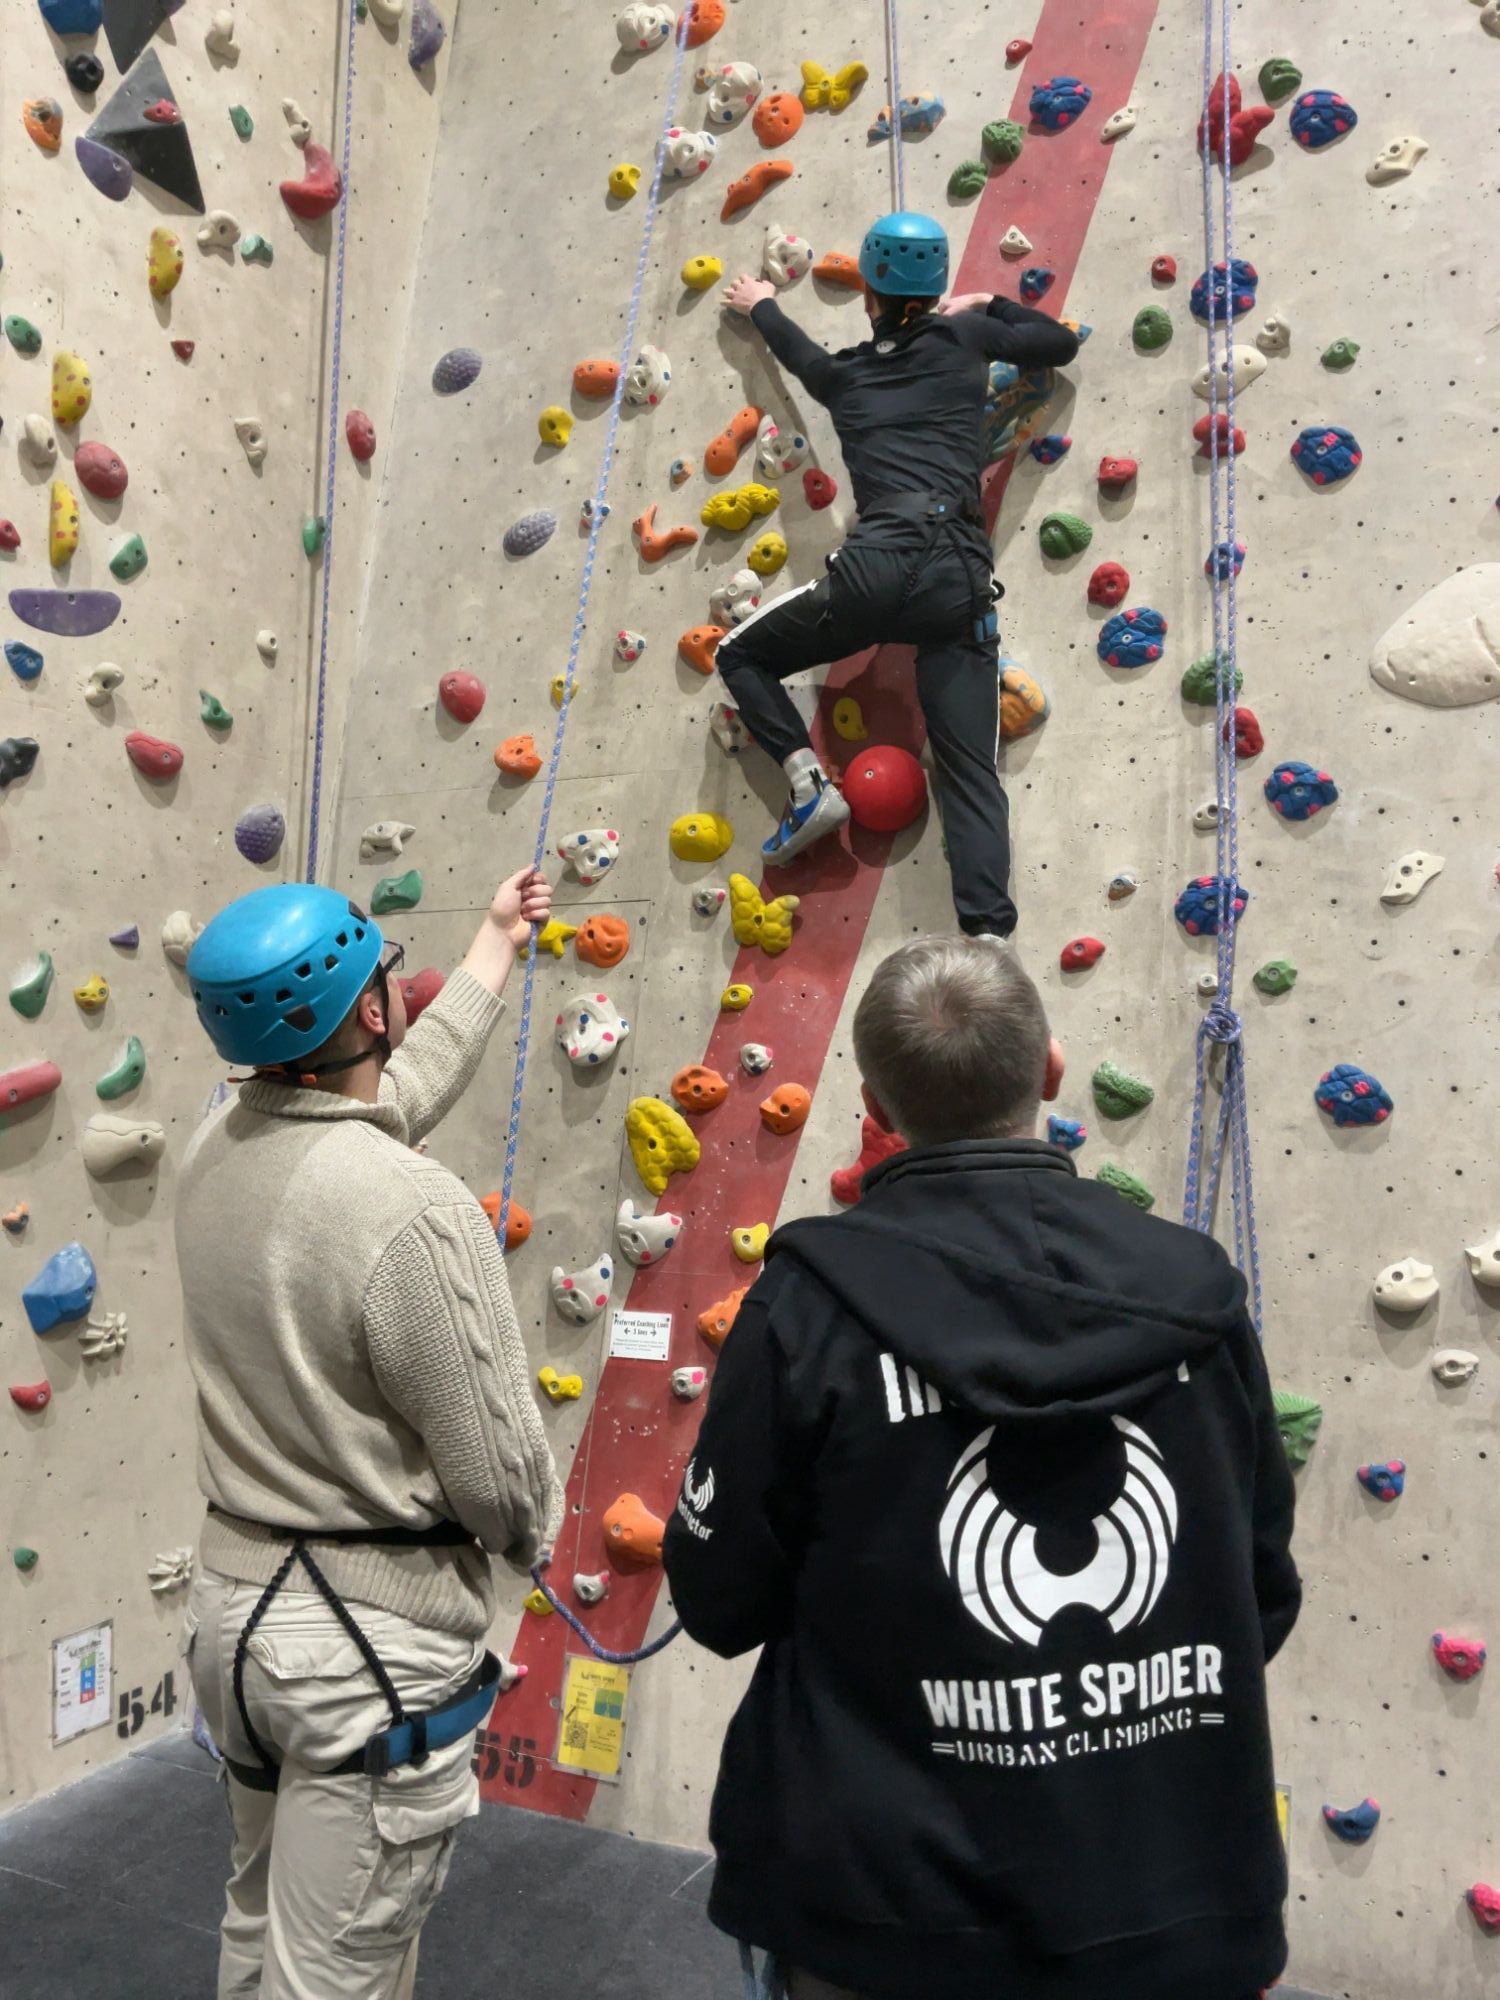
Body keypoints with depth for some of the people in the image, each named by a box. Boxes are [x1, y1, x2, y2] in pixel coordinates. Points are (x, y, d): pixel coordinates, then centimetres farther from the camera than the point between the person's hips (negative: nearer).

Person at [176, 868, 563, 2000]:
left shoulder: (216, 1155, -3)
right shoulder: (415, 1211, -27)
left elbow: (405, 1083, 15)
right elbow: (496, 1469, -20)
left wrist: (498, 947, 27)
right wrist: (537, 1530, 4)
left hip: (231, 1598, 8)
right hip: (375, 1642, -8)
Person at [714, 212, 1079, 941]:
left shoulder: (845, 373, 21)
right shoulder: (964, 339, 19)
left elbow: (796, 349, 44)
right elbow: (1061, 342, 31)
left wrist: (759, 305, 64)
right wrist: (990, 304, 42)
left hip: (879, 565, -1)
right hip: (961, 576, 1)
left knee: (741, 654, 21)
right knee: (972, 776, -2)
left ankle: (810, 781, 2)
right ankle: (988, 936, -18)